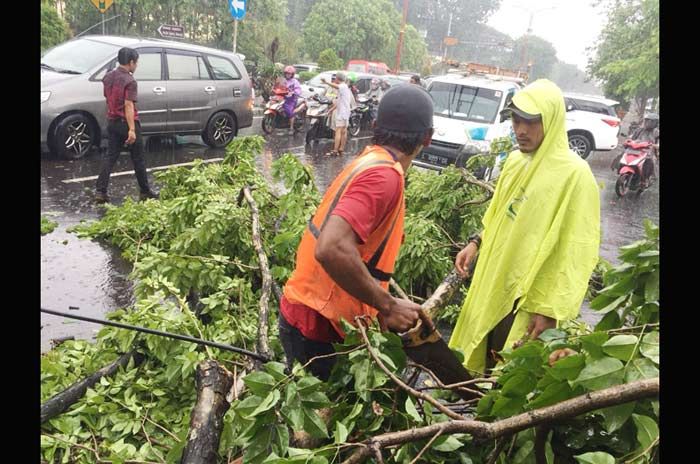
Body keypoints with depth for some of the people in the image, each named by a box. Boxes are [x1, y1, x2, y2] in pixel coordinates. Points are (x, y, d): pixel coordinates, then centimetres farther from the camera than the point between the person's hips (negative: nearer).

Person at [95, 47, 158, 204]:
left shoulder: (108, 77, 8)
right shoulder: (129, 81, -16)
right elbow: (128, 106, -22)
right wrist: (132, 129, -24)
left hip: (112, 122, 7)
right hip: (127, 123, -7)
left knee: (110, 157, 7)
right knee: (138, 159, 6)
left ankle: (101, 192, -1)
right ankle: (145, 192, 16)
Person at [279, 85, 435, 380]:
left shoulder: (367, 160, 5)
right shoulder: (384, 175, -23)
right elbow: (332, 249, -37)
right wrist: (387, 306, -25)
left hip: (306, 311, 8)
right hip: (318, 324, -8)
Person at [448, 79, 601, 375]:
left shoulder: (574, 174, -18)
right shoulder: (515, 160, 5)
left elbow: (576, 255, -18)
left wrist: (550, 310, -18)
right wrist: (477, 243, 5)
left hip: (529, 299, -7)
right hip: (494, 286, 7)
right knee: (483, 364, 20)